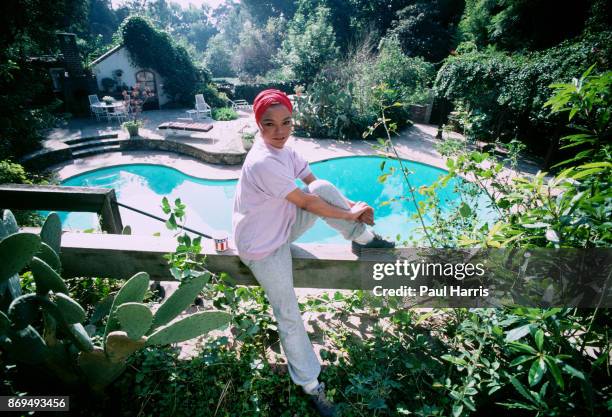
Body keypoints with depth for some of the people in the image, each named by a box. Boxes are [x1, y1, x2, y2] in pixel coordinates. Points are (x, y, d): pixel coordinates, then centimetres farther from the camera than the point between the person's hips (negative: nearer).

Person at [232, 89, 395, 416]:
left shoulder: (284, 150, -2)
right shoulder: (263, 162, -30)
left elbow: (315, 184, 2)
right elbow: (307, 202, -24)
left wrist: (351, 204, -12)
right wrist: (350, 214, -12)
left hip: (284, 227, 8)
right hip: (263, 247, -7)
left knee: (324, 188, -15)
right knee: (289, 317, -1)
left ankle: (363, 238, 2)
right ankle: (311, 386, 19)